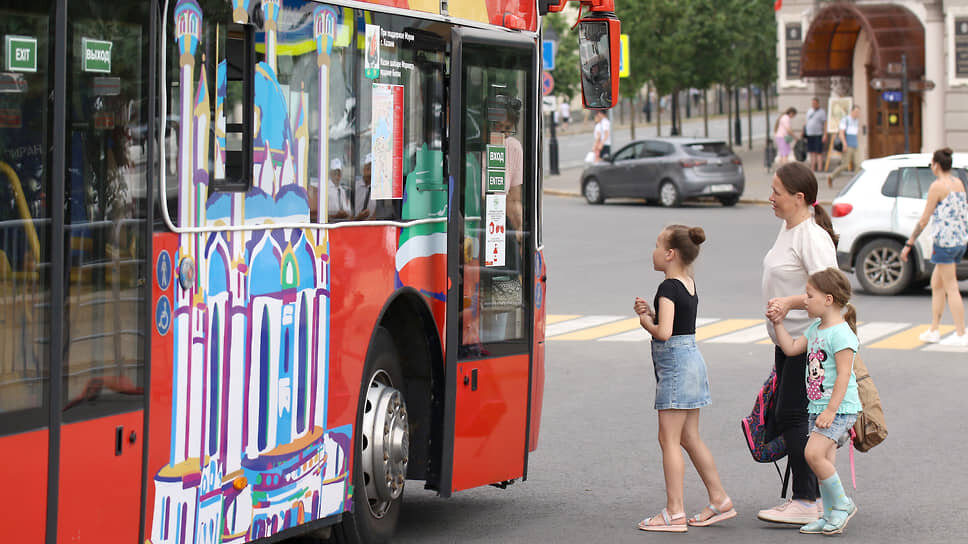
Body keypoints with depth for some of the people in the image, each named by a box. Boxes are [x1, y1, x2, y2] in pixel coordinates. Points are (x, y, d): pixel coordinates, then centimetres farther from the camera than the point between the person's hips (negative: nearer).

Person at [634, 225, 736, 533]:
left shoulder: (668, 288, -16)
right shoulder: (689, 285, 11)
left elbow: (664, 332, -26)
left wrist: (646, 322, -8)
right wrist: (650, 312, 7)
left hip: (674, 363, -10)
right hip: (691, 360, 10)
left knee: (669, 439, -5)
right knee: (689, 438, 16)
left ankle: (674, 512, -4)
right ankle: (719, 500, 20)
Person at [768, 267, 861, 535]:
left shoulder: (841, 333, -16)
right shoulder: (815, 329, 13)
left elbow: (844, 375, -20)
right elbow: (791, 348, 22)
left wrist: (831, 410, -23)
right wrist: (778, 324, 13)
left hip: (839, 407, -9)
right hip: (818, 406, 9)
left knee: (814, 453, -20)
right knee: (824, 460, 8)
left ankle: (842, 504, -6)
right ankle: (831, 516, 14)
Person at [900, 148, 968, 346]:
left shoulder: (937, 186, -11)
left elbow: (924, 220, -11)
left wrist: (909, 244, -6)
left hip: (945, 240, -8)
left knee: (951, 288, -4)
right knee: (936, 284, 17)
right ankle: (933, 331, 20)